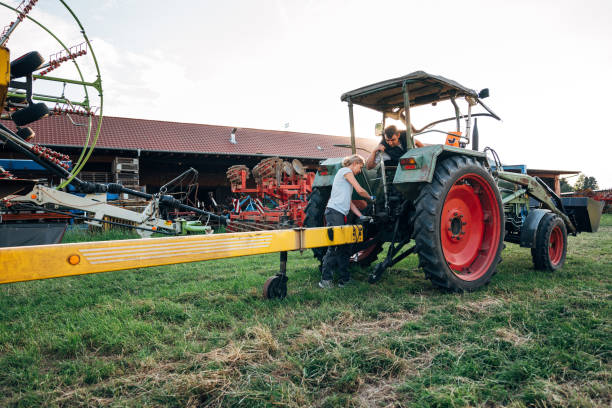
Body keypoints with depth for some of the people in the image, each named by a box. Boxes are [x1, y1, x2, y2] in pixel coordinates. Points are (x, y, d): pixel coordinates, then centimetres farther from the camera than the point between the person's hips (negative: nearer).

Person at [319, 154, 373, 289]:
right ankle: (325, 279, -11)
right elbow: (360, 190, -5)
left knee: (345, 246, 9)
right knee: (334, 245, -12)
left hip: (341, 214, 10)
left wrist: (361, 216, 16)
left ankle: (344, 279, 14)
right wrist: (371, 198, 13)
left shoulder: (348, 178, 29)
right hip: (334, 212, -10)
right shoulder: (345, 170, 1)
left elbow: (350, 202, 24)